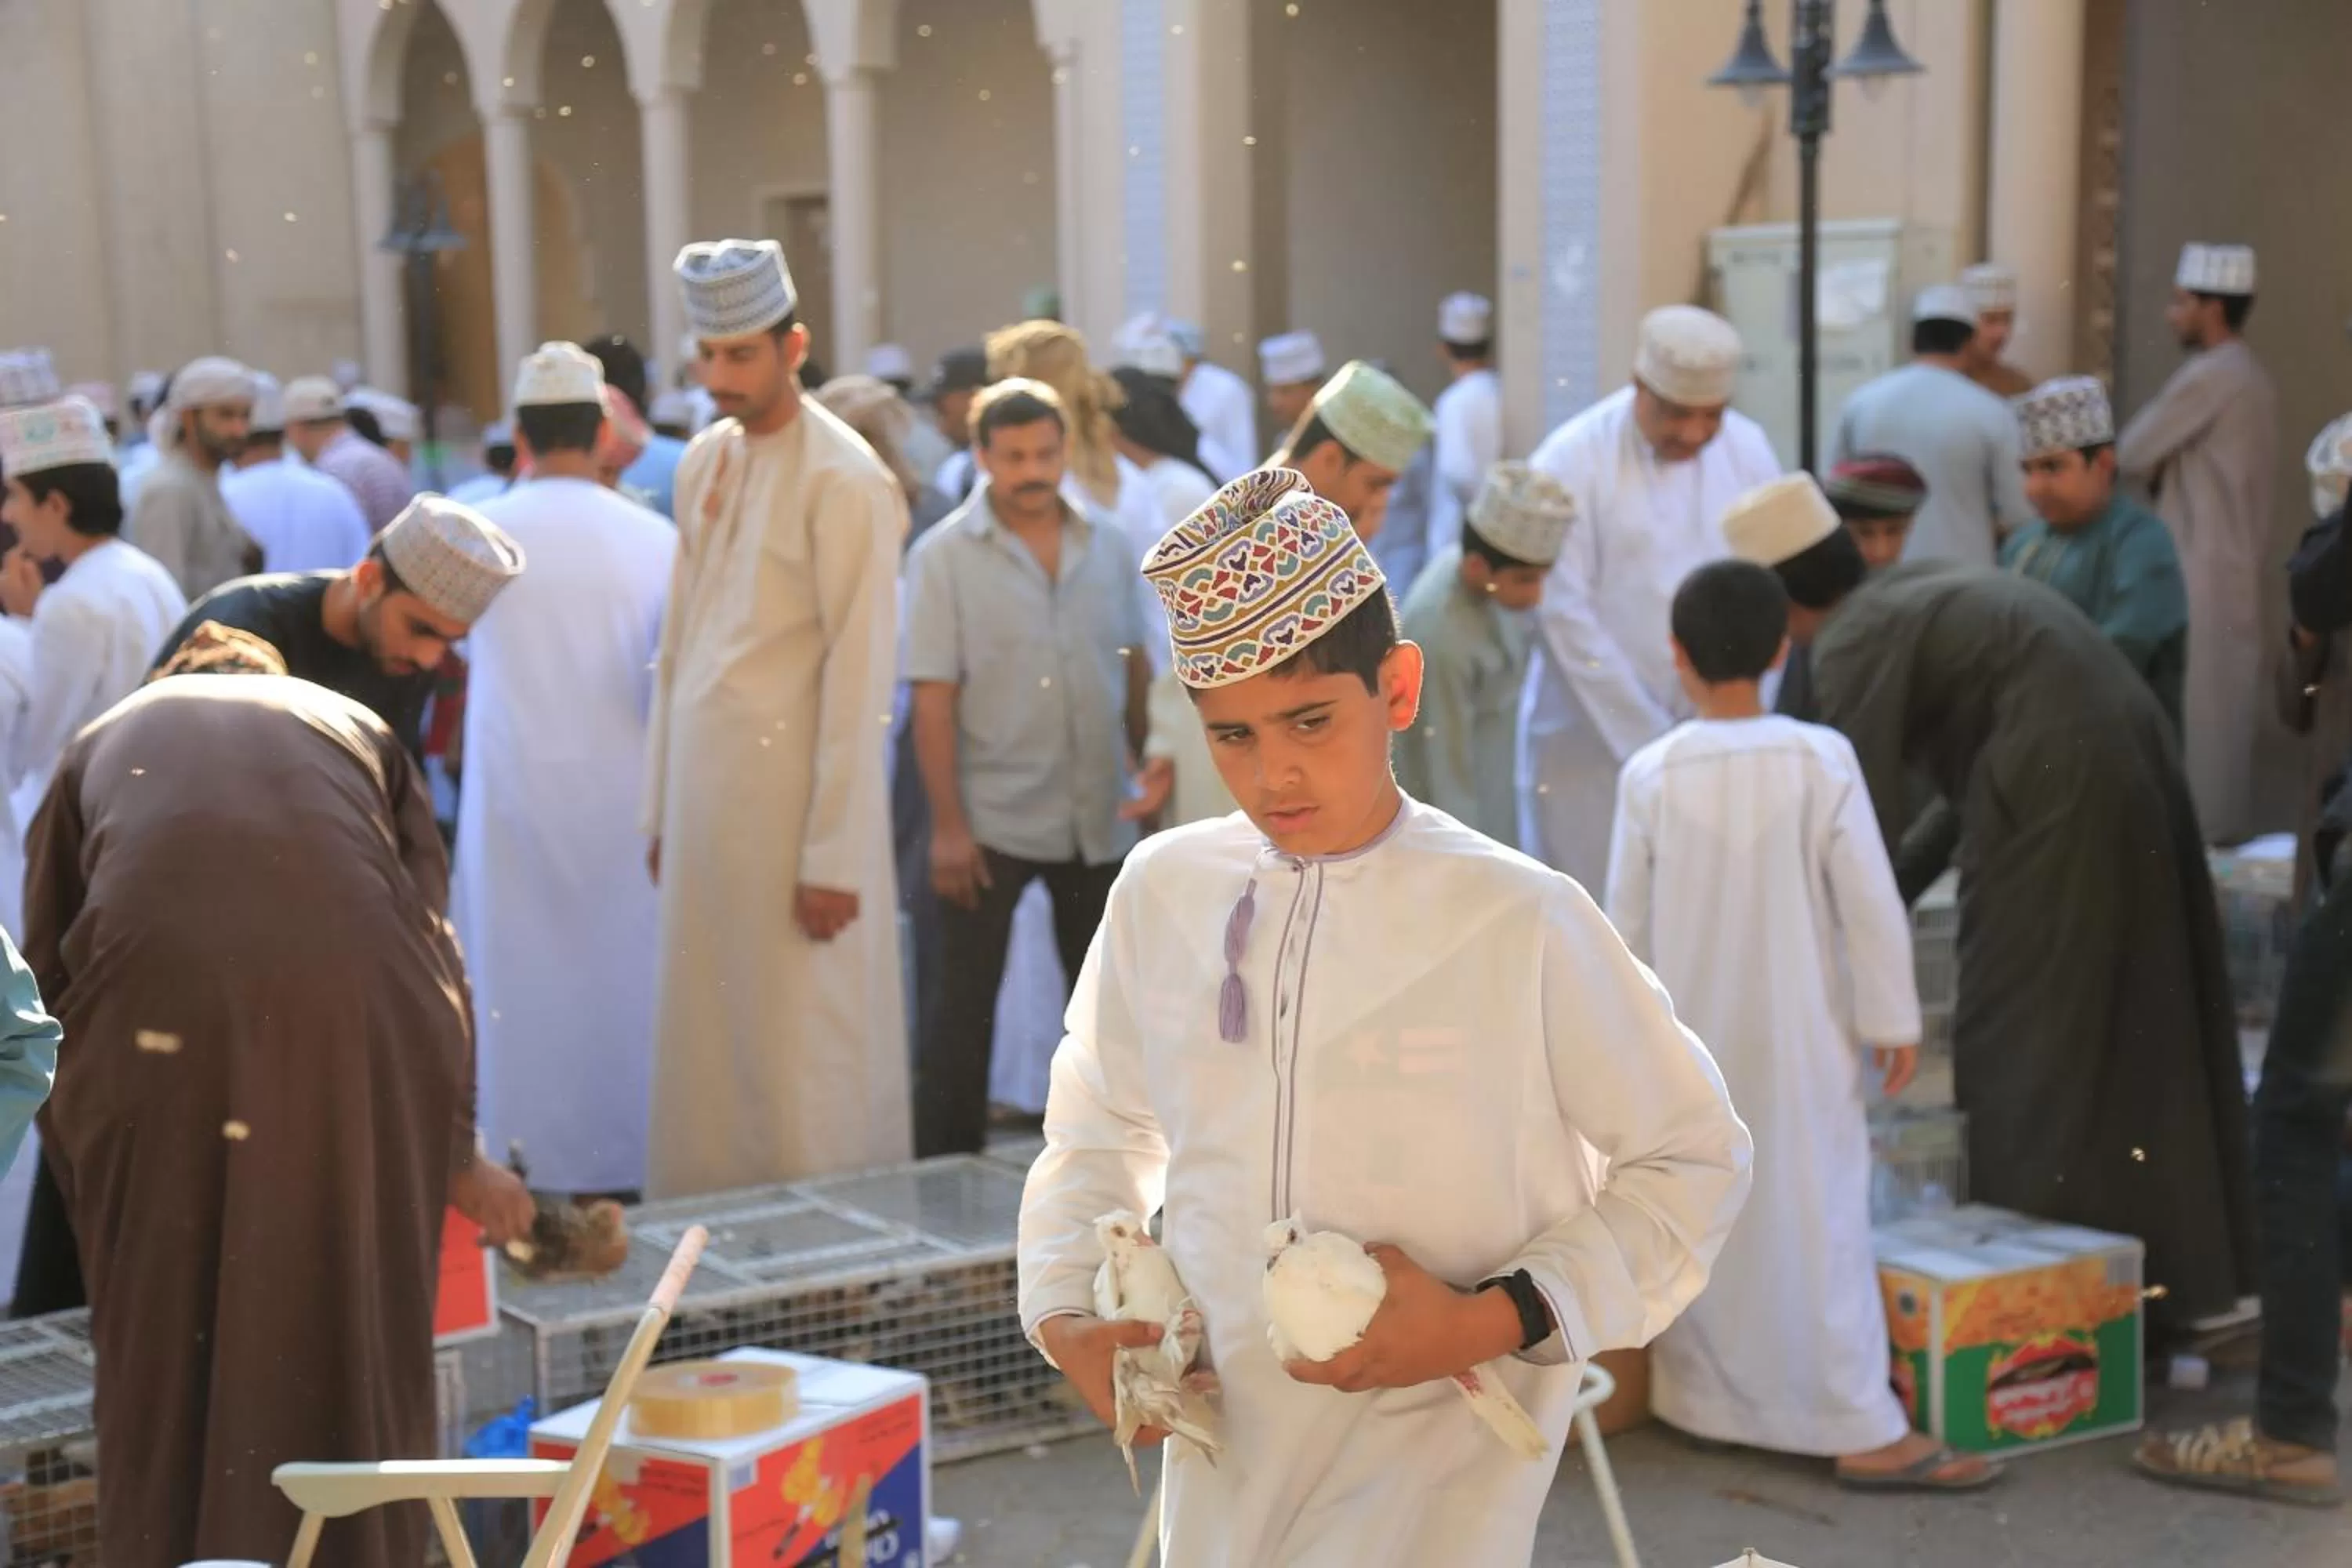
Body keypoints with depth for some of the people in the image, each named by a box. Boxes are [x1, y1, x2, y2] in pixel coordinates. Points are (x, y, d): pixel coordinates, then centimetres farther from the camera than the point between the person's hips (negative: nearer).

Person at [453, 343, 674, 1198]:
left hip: (514, 799, 0)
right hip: (624, 800, 0)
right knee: (625, 976, 11)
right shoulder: (653, 538, -9)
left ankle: (535, 1173, 15)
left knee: (522, 986, 10)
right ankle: (632, 1167, 18)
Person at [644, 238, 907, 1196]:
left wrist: (833, 856, -15)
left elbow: (859, 677, -13)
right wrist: (661, 808, 13)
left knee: (803, 1052, -1)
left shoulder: (844, 481, -10)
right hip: (706, 787, 7)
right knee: (703, 1039, 11)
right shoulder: (704, 462, 12)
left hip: (795, 789, -7)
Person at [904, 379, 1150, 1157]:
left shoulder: (1109, 546, 4)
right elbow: (933, 700, -10)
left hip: (1100, 820, 4)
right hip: (991, 822, -4)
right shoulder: (943, 557, -7)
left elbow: (1137, 671, 12)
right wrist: (948, 826, -14)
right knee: (962, 1004, 2)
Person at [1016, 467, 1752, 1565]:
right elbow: (1098, 1126, 15)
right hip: (1222, 1459, 4)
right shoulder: (1161, 892, -1)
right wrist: (1064, 1314, 1)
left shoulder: (1521, 922, -12)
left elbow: (1692, 1158, -3)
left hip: (1432, 1468, -4)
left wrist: (1494, 1321, -13)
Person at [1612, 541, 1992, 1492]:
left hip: (1687, 1040, 2)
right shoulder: (1821, 761, -11)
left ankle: (1704, 1396, 24)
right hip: (1797, 1036, -2)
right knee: (1817, 1218, 0)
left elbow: (1626, 921, -1)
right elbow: (1871, 906, -9)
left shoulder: (1651, 774, -7)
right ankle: (1862, 1429, 1)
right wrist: (1893, 1020, 1)